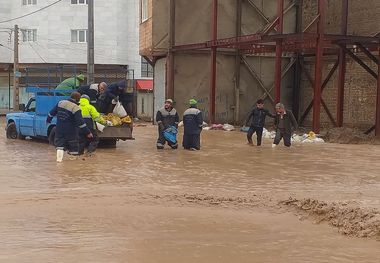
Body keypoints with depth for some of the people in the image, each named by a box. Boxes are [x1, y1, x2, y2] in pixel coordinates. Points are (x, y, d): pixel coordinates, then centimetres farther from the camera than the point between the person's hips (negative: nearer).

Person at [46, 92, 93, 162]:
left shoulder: (60, 103, 0)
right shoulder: (75, 108, -18)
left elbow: (52, 112, 13)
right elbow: (80, 122, -22)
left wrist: (48, 120, 32)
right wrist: (88, 132, -17)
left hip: (59, 129, 4)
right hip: (71, 131, -4)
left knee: (59, 143, 13)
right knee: (73, 144, 11)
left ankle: (59, 150, -13)